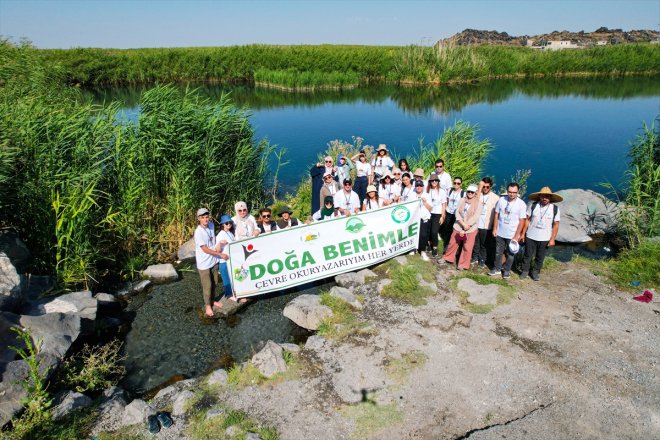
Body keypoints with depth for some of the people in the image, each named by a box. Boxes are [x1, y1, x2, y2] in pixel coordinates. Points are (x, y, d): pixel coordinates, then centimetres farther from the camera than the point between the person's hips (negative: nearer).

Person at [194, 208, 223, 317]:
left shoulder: (211, 225, -2)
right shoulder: (198, 232, -22)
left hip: (213, 260, 6)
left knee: (214, 283, 18)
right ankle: (208, 306, 24)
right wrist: (220, 254, -17)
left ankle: (212, 301, 39)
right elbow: (205, 249, -20)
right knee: (207, 286, 5)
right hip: (204, 263, -6)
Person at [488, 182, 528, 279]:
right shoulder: (502, 200, -5)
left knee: (510, 254, 12)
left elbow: (522, 221, -10)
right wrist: (494, 229, 2)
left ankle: (507, 270, 29)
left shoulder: (521, 204, -14)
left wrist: (516, 235, -11)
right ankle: (497, 268, 31)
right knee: (498, 252, 15)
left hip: (512, 235, -2)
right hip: (500, 233, 3)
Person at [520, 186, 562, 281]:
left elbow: (556, 225, -4)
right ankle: (525, 271, 28)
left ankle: (535, 272, 29)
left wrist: (552, 239, -7)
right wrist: (523, 233, -1)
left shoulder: (555, 209, -8)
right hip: (530, 237, 0)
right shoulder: (533, 206, -6)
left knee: (540, 257, 12)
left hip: (544, 239, 0)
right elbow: (527, 220, 0)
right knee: (528, 255, 12)